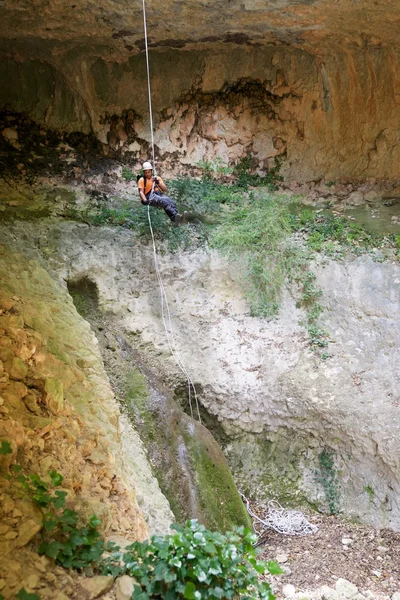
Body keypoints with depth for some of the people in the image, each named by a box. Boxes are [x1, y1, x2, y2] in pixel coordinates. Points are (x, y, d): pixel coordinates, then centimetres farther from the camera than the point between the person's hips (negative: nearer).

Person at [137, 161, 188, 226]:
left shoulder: (157, 178, 27)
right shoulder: (142, 180, 17)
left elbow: (165, 189, 19)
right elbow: (141, 192, 3)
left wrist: (158, 183, 2)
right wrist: (145, 200, -17)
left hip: (160, 194, 4)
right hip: (150, 196, -4)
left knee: (170, 201, -31)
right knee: (163, 201, -37)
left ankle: (175, 219, -57)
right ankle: (175, 216, -61)